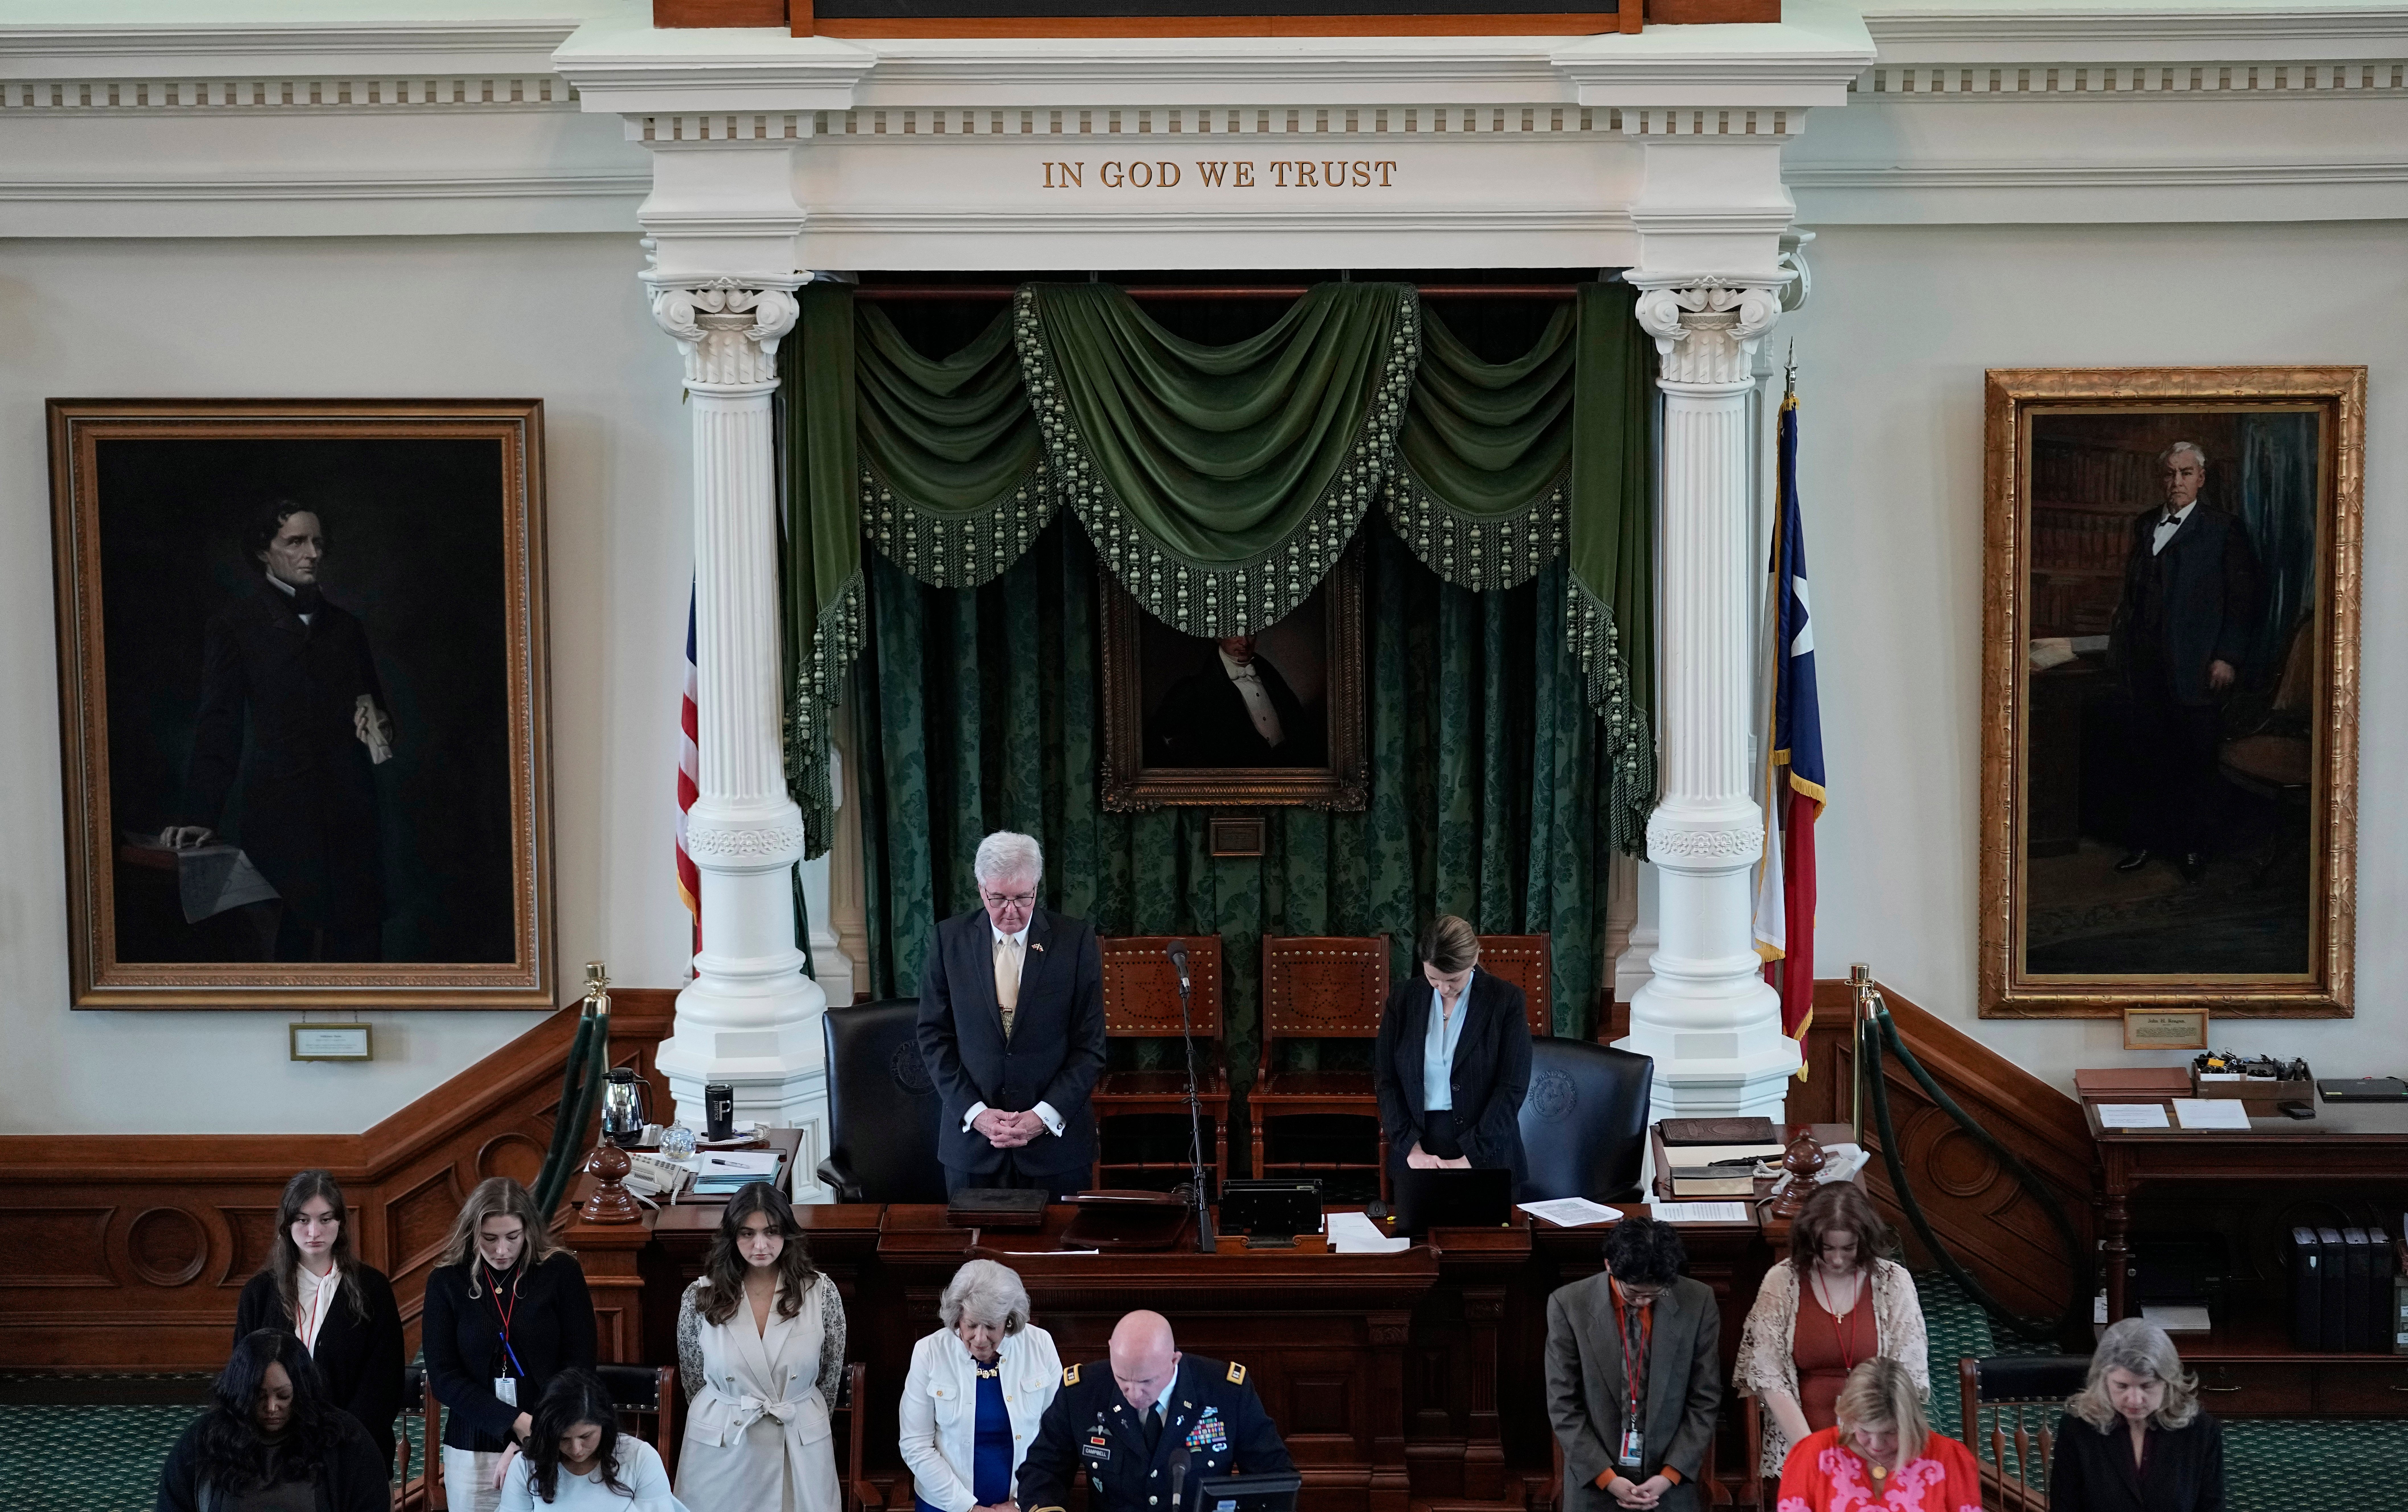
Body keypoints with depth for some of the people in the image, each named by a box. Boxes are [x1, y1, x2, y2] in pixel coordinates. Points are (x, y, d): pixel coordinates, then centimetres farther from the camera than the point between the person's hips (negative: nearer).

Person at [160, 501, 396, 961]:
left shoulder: (346, 626, 19)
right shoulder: (234, 625, 6)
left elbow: (375, 701, 30)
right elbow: (218, 725, 1)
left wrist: (378, 725, 5)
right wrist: (202, 816, -8)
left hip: (350, 803, 4)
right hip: (281, 803, -4)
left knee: (360, 938, -3)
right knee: (301, 934, -11)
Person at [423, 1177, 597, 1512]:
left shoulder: (562, 1272, -4)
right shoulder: (446, 1281, -1)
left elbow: (580, 1366, -5)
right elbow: (443, 1377, -5)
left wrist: (532, 1440, -14)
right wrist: (517, 1423, -16)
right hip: (472, 1451, 1)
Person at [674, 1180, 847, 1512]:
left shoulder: (821, 1293, -8)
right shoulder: (700, 1297, -8)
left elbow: (831, 1374, 5)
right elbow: (693, 1376, 6)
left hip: (800, 1448, 0)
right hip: (720, 1447, 0)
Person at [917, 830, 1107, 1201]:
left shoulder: (1076, 940, -3)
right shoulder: (950, 939, 1)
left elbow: (1090, 1045, -2)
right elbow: (935, 1038, 2)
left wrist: (1045, 1116, -12)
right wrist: (975, 1112, -9)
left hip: (1054, 1140, -1)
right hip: (970, 1139, 1)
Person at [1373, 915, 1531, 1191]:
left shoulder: (1506, 1000, -5)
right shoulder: (1403, 999, 2)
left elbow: (1513, 1087, -9)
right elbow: (1386, 1080, 3)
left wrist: (1470, 1160, -15)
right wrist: (1412, 1149, -10)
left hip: (1486, 1155, -2)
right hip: (1419, 1143, 2)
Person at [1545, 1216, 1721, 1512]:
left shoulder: (1698, 1302, -7)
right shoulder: (1568, 1305, -10)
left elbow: (1705, 1400, -2)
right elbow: (1563, 1406, -6)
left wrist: (1670, 1475, -8)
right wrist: (1606, 1477, -12)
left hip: (1671, 1478, 1)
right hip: (1593, 1479, 0)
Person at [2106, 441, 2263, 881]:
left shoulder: (2223, 529, -1)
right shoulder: (2145, 525, 14)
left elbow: (2243, 598, -4)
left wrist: (2228, 657, -11)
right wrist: (2121, 640, 7)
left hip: (2196, 667, -4)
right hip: (2146, 663, 4)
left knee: (2196, 762, 4)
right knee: (2150, 758, 8)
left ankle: (2195, 847, 16)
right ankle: (2150, 839, 19)